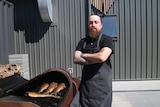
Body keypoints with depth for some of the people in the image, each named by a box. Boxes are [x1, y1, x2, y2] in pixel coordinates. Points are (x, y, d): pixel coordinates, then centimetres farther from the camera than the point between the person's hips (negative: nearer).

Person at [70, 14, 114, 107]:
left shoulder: (107, 39, -5)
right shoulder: (83, 41, 9)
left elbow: (102, 57, -22)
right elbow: (76, 59, -2)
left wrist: (84, 55, -7)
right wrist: (95, 59, -13)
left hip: (102, 84, -4)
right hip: (85, 83, 4)